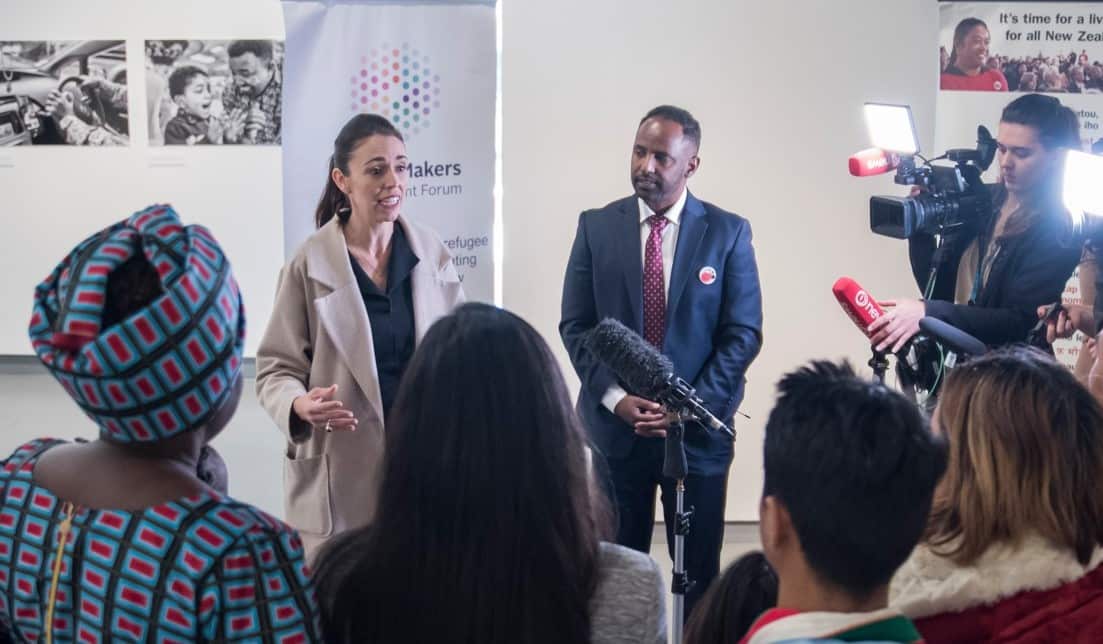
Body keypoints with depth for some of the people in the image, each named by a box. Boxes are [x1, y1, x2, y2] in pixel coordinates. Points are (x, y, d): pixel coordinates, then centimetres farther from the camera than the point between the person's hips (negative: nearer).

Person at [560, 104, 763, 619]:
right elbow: (576, 326, 2)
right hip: (614, 426, 1)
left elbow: (743, 334, -3)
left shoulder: (728, 232, -1)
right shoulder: (597, 226, 3)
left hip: (698, 429, -1)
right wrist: (616, 397, -12)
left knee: (699, 572, 8)